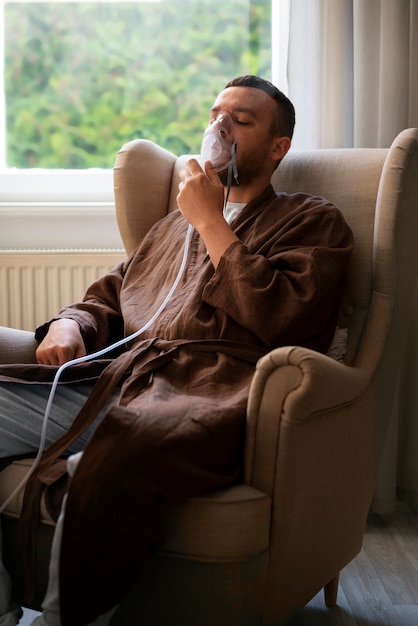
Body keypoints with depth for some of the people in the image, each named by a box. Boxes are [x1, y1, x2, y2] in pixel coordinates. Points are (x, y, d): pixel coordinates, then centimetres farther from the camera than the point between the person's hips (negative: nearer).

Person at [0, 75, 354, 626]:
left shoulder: (313, 221, 15)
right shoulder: (174, 224, 34)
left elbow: (281, 318, -4)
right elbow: (106, 297, 34)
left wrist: (211, 222, 2)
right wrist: (69, 324, 10)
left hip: (209, 391, -6)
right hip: (114, 379, 7)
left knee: (108, 469, -39)